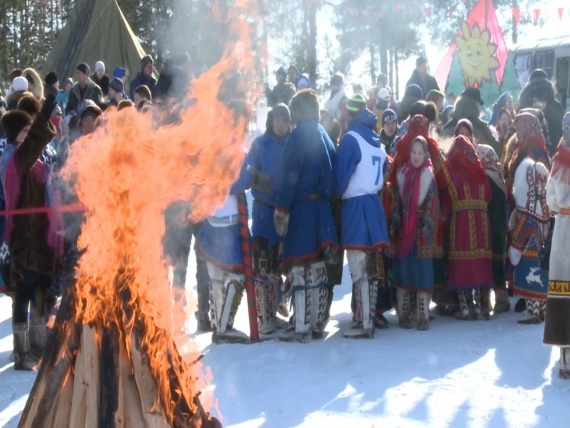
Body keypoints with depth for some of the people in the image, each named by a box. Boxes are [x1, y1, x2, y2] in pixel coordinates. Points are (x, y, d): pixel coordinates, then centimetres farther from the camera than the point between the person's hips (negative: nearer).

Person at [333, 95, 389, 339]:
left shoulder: (351, 138, -10)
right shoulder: (377, 140, 12)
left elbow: (341, 174, -11)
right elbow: (384, 171, 15)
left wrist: (336, 194, 6)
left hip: (355, 206, -8)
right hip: (373, 204, 8)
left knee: (359, 271, -7)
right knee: (370, 269, 12)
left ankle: (364, 324, -8)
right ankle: (368, 318, 16)